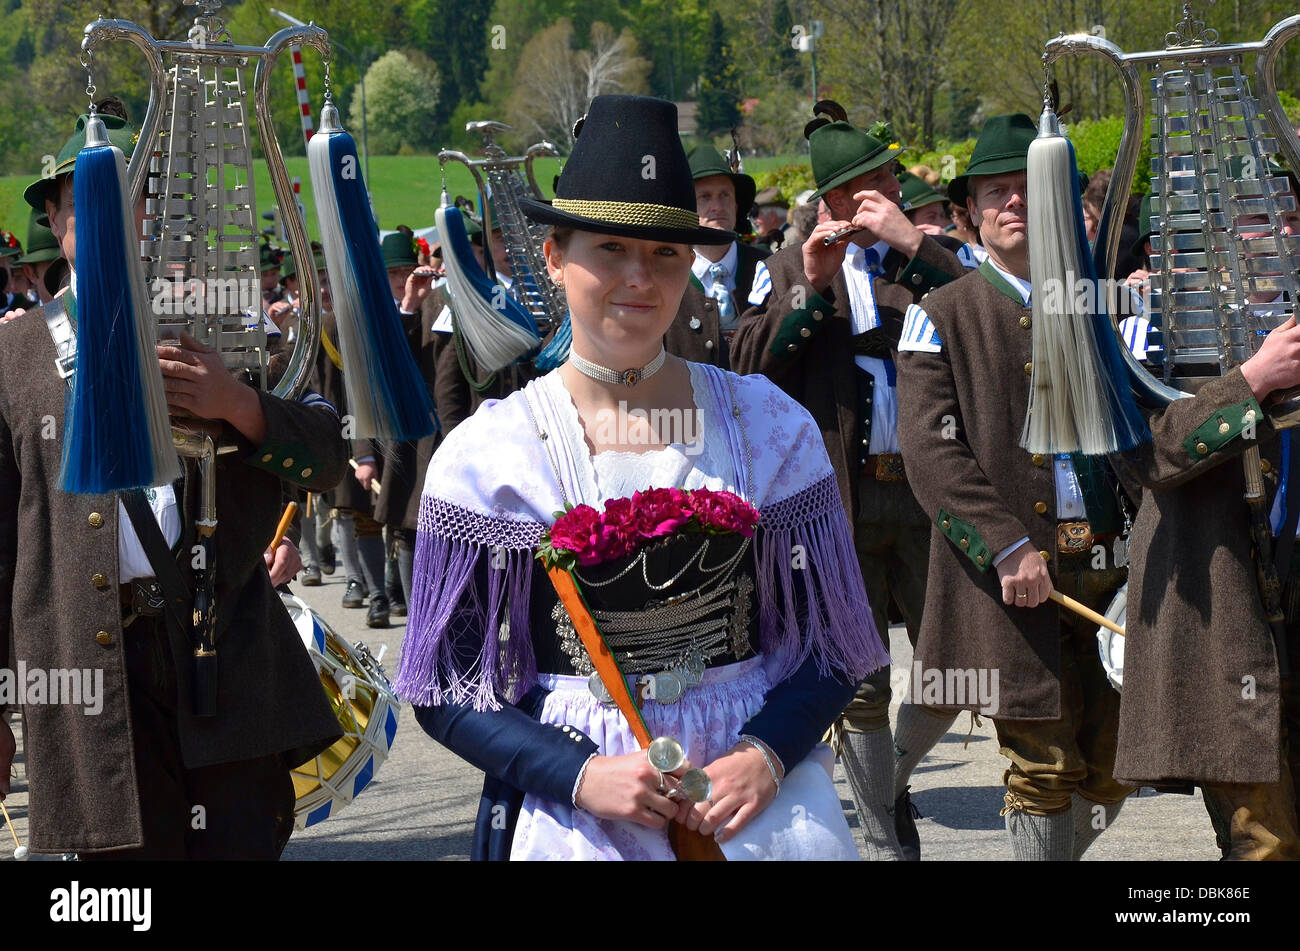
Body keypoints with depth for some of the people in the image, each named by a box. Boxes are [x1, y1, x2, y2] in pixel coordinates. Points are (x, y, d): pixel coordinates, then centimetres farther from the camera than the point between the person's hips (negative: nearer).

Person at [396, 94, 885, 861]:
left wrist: (765, 755, -11)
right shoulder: (489, 452, -1)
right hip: (568, 810, -1)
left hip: (754, 792, 1)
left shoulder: (767, 425, 3)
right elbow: (450, 689, 0)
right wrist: (580, 775, -15)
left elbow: (828, 645, 6)